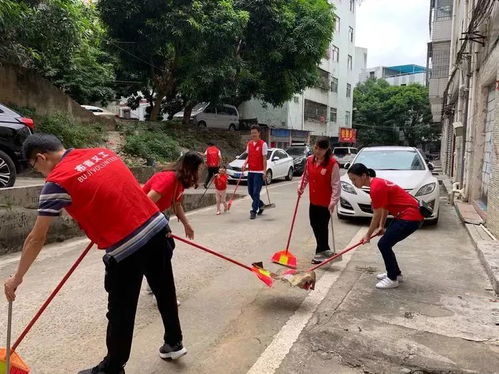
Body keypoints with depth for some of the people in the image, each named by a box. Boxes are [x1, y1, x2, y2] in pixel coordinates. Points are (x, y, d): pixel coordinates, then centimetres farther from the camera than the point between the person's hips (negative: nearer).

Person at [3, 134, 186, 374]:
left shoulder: (57, 182, -7)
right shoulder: (103, 152, 10)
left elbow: (36, 240, -1)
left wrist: (17, 278, 12)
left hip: (126, 247, -7)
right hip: (157, 227, 7)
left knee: (120, 313, 13)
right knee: (165, 292, 23)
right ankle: (174, 343, 44)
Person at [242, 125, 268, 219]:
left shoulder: (263, 144, -6)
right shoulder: (249, 144, 11)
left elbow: (264, 158, -7)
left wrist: (264, 171, -11)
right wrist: (245, 164, -1)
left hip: (259, 172, -6)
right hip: (250, 171, 6)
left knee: (256, 192, -7)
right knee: (250, 191, 11)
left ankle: (254, 211, 0)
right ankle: (261, 204, 33)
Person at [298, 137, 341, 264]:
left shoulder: (333, 163, -16)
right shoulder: (309, 160, 3)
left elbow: (336, 184, -17)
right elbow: (306, 176, 17)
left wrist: (333, 201, -22)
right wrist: (301, 187, 4)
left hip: (326, 202, -7)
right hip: (313, 200, 7)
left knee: (323, 227, 1)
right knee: (314, 224, 14)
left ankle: (321, 252, 16)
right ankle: (325, 249, 31)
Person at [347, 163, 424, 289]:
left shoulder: (376, 188, -22)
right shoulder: (377, 183, 8)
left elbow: (377, 215, -14)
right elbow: (385, 207, 17)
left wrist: (368, 235, -3)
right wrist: (381, 227, 19)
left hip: (411, 217, -10)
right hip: (405, 214, 10)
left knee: (383, 244, -6)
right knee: (385, 243, 14)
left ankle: (392, 279, 7)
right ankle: (396, 273, 29)